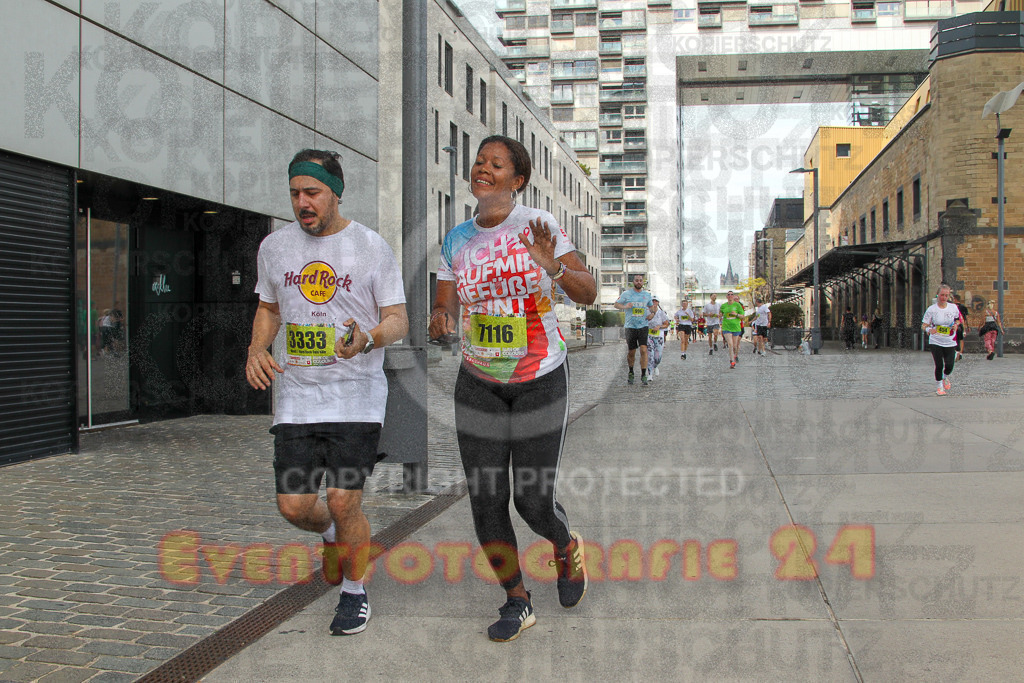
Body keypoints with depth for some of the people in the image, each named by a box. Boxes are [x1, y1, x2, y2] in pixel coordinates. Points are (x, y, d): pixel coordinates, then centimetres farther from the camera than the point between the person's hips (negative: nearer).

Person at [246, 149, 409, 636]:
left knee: (343, 501, -9)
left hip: (357, 393, -3)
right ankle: (330, 535, 36)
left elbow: (398, 320, -3)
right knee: (294, 505, -1)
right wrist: (257, 350, 1)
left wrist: (369, 338, -25)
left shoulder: (371, 247, -3)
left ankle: (354, 591, 17)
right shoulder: (275, 247, 8)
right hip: (296, 394, 3)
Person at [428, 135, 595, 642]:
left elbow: (588, 294, -11)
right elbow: (444, 309, 2)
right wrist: (439, 320, -22)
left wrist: (552, 265, -30)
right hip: (479, 383, 3)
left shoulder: (539, 225, -9)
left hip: (541, 379, -3)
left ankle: (565, 548, 34)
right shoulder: (457, 240, 2)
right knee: (486, 501, -2)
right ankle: (517, 602, 18)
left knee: (533, 500, -4)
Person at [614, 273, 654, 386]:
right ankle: (630, 373, 29)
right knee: (631, 352, 6)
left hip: (643, 326, 1)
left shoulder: (647, 295, 9)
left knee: (643, 350, -14)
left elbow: (651, 306, 26)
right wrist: (625, 307, -14)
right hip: (630, 327, -1)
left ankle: (643, 376, -11)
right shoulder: (626, 294, 1)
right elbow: (616, 304, 6)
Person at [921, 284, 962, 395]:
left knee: (949, 365, -4)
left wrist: (956, 325, -4)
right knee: (939, 365, -4)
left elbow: (958, 319, 19)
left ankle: (946, 378, 31)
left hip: (950, 342, 2)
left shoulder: (953, 307, 0)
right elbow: (923, 325, -6)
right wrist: (929, 329, -28)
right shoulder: (932, 309, -8)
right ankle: (939, 386, 19)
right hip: (936, 342, -2)